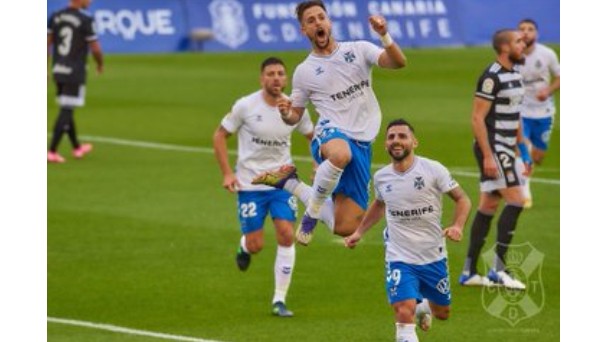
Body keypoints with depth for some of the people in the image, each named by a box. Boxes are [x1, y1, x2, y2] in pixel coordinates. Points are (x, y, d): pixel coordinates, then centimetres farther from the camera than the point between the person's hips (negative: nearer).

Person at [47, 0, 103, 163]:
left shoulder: (55, 17, 4)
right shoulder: (85, 20, -13)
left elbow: (46, 44, 5)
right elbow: (95, 49, -10)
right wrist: (100, 64, 9)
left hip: (58, 70, 6)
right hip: (75, 73, -6)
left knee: (67, 109, 18)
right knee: (66, 111, -4)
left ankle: (76, 148, 34)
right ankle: (52, 151, -9)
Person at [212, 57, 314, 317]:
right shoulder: (245, 106, -12)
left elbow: (312, 137, 14)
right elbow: (220, 136, -2)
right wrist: (227, 173, -11)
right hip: (250, 185, -2)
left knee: (286, 235, -12)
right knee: (255, 245, -4)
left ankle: (279, 300, -2)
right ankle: (244, 247, 38)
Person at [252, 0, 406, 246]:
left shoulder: (358, 50, 8)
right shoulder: (304, 72, 7)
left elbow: (398, 62, -5)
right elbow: (295, 116, 15)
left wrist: (384, 35, -23)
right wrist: (285, 114, -9)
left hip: (362, 143, 3)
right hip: (331, 134, -3)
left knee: (344, 228, 0)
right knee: (341, 154, -46)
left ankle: (292, 184, 23)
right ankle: (312, 212, -20)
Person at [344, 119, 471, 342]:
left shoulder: (433, 170, -12)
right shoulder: (381, 177, -2)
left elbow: (462, 199, -5)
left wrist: (457, 226, -22)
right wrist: (359, 232, 16)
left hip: (434, 257, 0)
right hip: (399, 258, 0)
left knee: (442, 313, 17)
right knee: (404, 314, -19)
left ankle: (423, 307, 54)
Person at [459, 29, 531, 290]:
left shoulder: (514, 74, 14)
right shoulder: (492, 77, -16)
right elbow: (478, 117, -18)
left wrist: (523, 151, 22)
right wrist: (488, 156, -22)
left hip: (506, 149, 9)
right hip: (493, 149, -9)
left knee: (489, 205, 9)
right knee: (516, 200, -14)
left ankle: (469, 272, 13)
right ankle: (498, 269, -10)